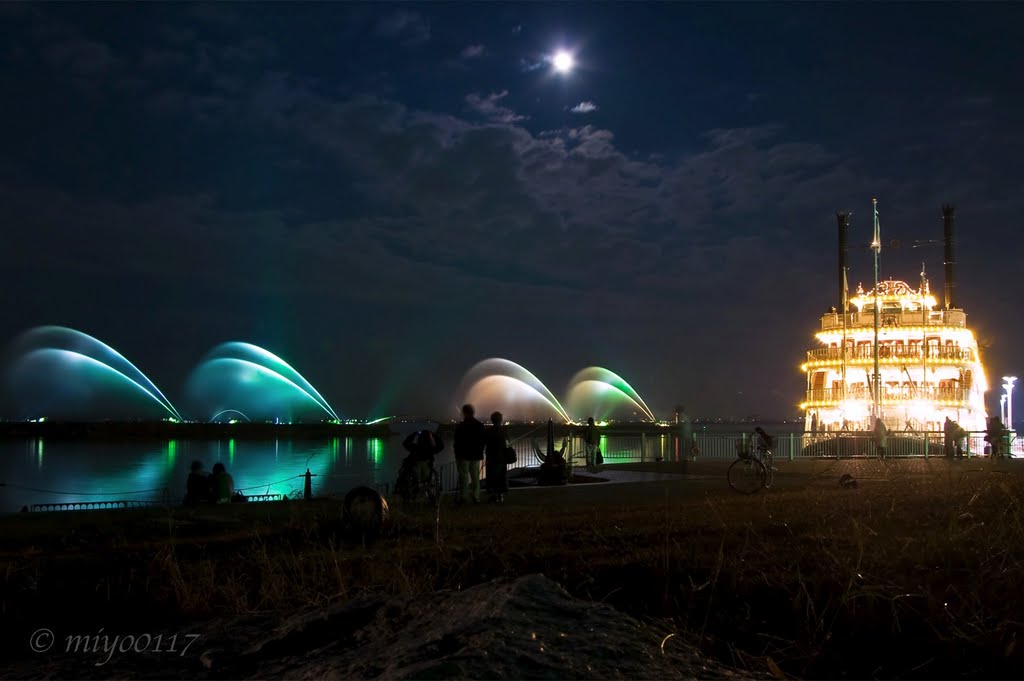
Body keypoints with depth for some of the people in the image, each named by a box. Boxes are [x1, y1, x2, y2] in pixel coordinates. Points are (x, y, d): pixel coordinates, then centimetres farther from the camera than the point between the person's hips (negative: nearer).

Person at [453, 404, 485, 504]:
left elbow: (457, 441, -13)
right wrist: (480, 452, 14)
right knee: (475, 476, 9)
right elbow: (482, 441, 6)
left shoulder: (460, 426, -14)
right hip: (476, 455, 5)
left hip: (463, 455, -5)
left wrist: (455, 447, 5)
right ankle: (476, 497, 10)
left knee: (464, 476, 1)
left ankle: (463, 497, 2)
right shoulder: (480, 425, 3)